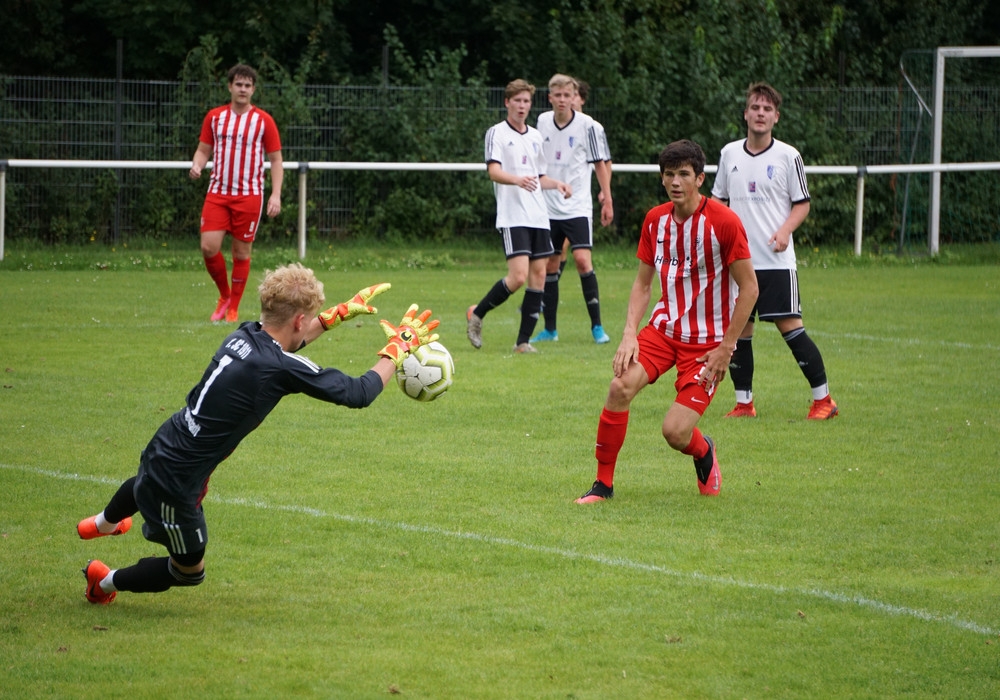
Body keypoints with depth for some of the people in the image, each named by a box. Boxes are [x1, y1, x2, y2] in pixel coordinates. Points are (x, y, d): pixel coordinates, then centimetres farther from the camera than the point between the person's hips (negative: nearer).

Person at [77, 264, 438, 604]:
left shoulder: (244, 335, -5)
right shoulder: (281, 368, -28)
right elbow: (358, 393, -19)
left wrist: (341, 313, 25)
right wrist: (398, 348, -4)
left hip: (161, 450, 8)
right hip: (176, 486, -8)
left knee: (145, 484, 45)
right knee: (188, 571, 19)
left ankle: (102, 524, 74)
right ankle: (108, 582, 33)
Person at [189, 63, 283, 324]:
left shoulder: (264, 121, 0)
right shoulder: (214, 117, 6)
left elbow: (276, 159, 3)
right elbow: (203, 149, 13)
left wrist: (276, 195, -7)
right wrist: (197, 165, -11)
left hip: (249, 195, -2)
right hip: (218, 192, 2)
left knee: (242, 253, 1)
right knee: (209, 247, -11)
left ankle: (233, 309, 14)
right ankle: (224, 295, 14)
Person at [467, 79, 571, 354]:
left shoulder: (535, 136, 18)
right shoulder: (497, 133, -2)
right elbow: (494, 171, -17)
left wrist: (556, 184, 7)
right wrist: (517, 180, -35)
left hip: (538, 215, 7)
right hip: (512, 216, -7)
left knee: (538, 276, 0)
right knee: (518, 277, -17)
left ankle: (523, 341, 5)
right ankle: (477, 314, 5)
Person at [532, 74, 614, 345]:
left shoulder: (588, 126, -7)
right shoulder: (543, 122, 5)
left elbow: (602, 164, 0)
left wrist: (607, 200, -3)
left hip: (578, 206, -4)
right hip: (548, 207, 4)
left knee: (582, 259, -17)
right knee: (550, 266, 7)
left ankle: (596, 325, -11)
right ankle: (550, 328, 17)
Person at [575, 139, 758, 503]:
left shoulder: (723, 222, -15)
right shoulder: (655, 220, 1)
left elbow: (749, 288, -11)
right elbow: (642, 282, 10)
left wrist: (726, 347, -12)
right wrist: (629, 333, -5)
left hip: (708, 341, -4)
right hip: (664, 326, 5)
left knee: (675, 432, -13)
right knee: (621, 386, -21)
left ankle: (704, 453, 26)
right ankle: (603, 483, -7)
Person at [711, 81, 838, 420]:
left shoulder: (788, 156, -2)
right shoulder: (729, 154, 8)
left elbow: (802, 203, 2)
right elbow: (719, 199, 19)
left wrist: (785, 230, -15)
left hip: (776, 260, -4)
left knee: (790, 326, -8)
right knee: (739, 329, 3)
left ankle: (823, 398, -1)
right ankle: (744, 402, 13)